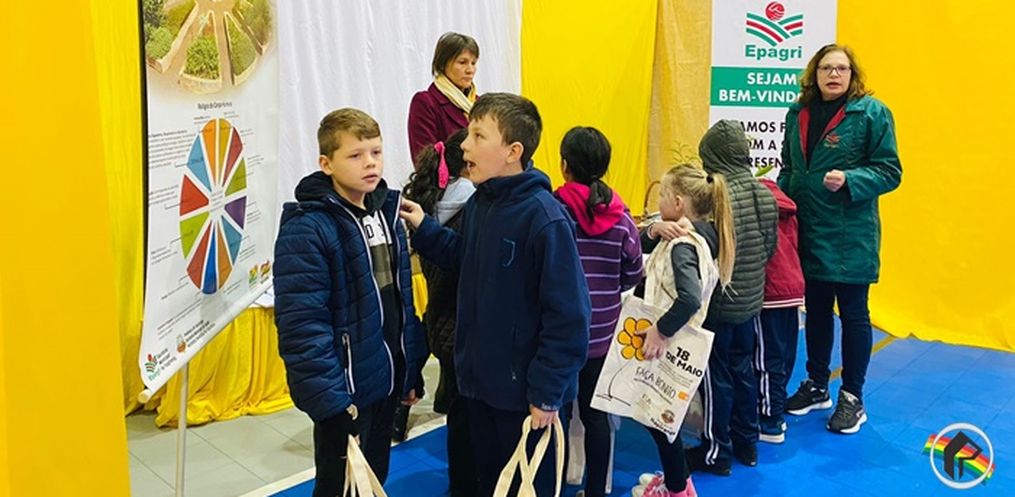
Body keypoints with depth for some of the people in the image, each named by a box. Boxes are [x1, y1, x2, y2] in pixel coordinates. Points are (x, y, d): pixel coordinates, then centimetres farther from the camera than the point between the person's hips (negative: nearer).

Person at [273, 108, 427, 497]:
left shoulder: (386, 211, 6)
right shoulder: (308, 228, -19)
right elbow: (302, 324, -23)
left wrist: (412, 370, 13)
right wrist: (328, 396, -24)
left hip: (386, 379, 7)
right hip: (345, 389, -7)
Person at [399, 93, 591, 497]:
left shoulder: (543, 217, -23)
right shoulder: (479, 202, 2)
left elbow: (567, 314, -22)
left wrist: (548, 392, -20)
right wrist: (423, 229, 6)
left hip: (525, 388, -7)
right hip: (480, 377, 7)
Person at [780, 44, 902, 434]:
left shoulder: (871, 112, -8)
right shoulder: (798, 114, 7)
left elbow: (889, 172, -9)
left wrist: (849, 180, -24)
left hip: (850, 234, -5)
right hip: (807, 231, 5)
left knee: (853, 313, 6)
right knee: (816, 311, 16)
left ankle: (852, 398, 19)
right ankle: (816, 386, 32)